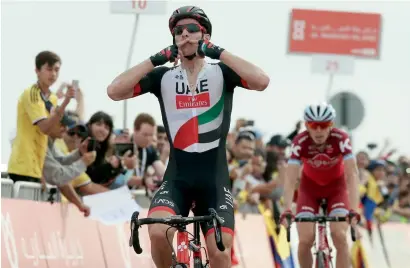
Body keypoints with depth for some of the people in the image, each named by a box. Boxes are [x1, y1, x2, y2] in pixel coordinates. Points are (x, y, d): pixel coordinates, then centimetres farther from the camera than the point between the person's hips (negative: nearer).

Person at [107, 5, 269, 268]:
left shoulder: (221, 73, 1)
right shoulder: (163, 77, 4)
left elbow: (261, 81, -19)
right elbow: (115, 91, -8)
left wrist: (219, 52, -17)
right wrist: (155, 59, -11)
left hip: (214, 178, -1)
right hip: (177, 177, 1)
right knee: (158, 231, -27)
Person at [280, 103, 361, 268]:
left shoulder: (341, 139, -30)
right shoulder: (300, 142, -28)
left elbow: (352, 175, -35)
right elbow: (290, 179, -32)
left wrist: (354, 211, -47)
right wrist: (287, 211, -46)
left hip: (336, 187, -1)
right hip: (310, 187, 1)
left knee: (339, 236, -20)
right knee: (305, 240, -13)